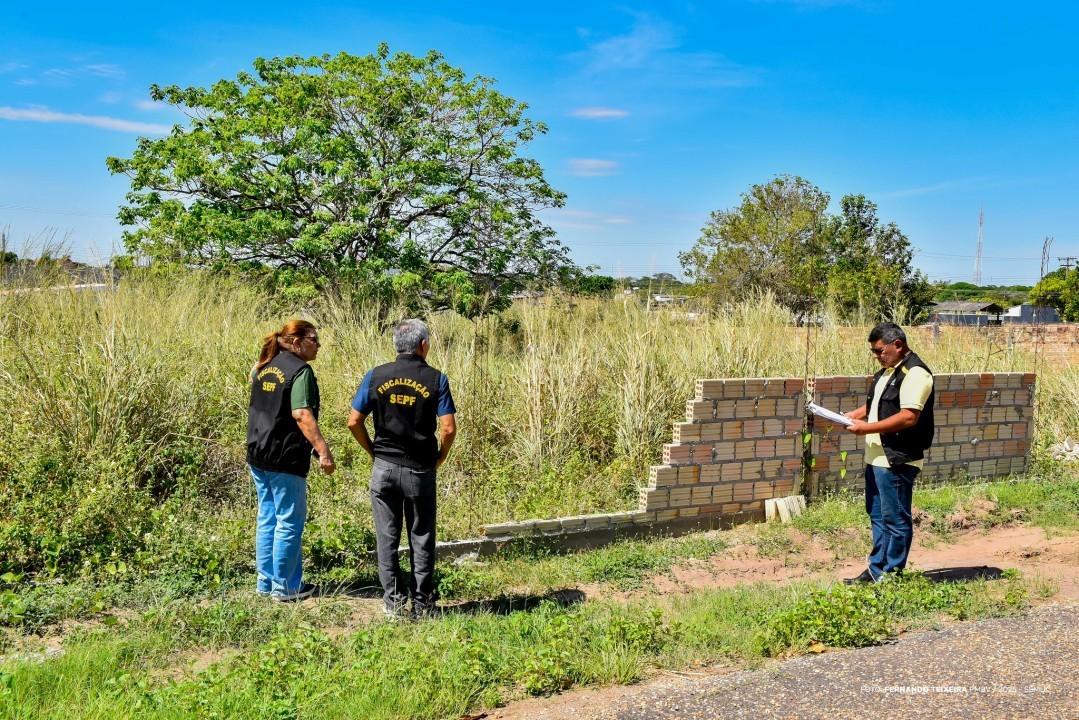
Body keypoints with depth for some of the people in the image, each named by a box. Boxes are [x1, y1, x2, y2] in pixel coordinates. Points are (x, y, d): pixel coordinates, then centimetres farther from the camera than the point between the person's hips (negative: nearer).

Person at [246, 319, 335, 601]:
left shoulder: (263, 367, 13)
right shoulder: (300, 371, -13)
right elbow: (302, 415, -24)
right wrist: (323, 450, -27)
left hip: (258, 455, 9)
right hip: (285, 458, -9)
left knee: (267, 518, 16)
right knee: (289, 521, 1)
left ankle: (266, 581, 23)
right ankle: (285, 586, 8)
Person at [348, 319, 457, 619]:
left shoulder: (375, 376, -1)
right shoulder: (435, 379, -6)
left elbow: (354, 421, -2)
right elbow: (449, 428, -12)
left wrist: (372, 450, 12)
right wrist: (441, 456, 6)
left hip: (384, 467, 1)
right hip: (420, 470, -1)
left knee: (387, 537, 9)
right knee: (421, 538, 10)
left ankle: (393, 602, 12)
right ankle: (422, 603, 15)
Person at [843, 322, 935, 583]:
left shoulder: (915, 373, -16)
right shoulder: (886, 371, 16)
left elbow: (908, 417, -24)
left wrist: (866, 428, -20)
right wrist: (855, 414, 8)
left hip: (898, 461, -10)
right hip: (876, 457, 10)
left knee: (895, 519, 0)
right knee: (878, 517, 17)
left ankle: (892, 575, 10)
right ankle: (876, 570, 27)